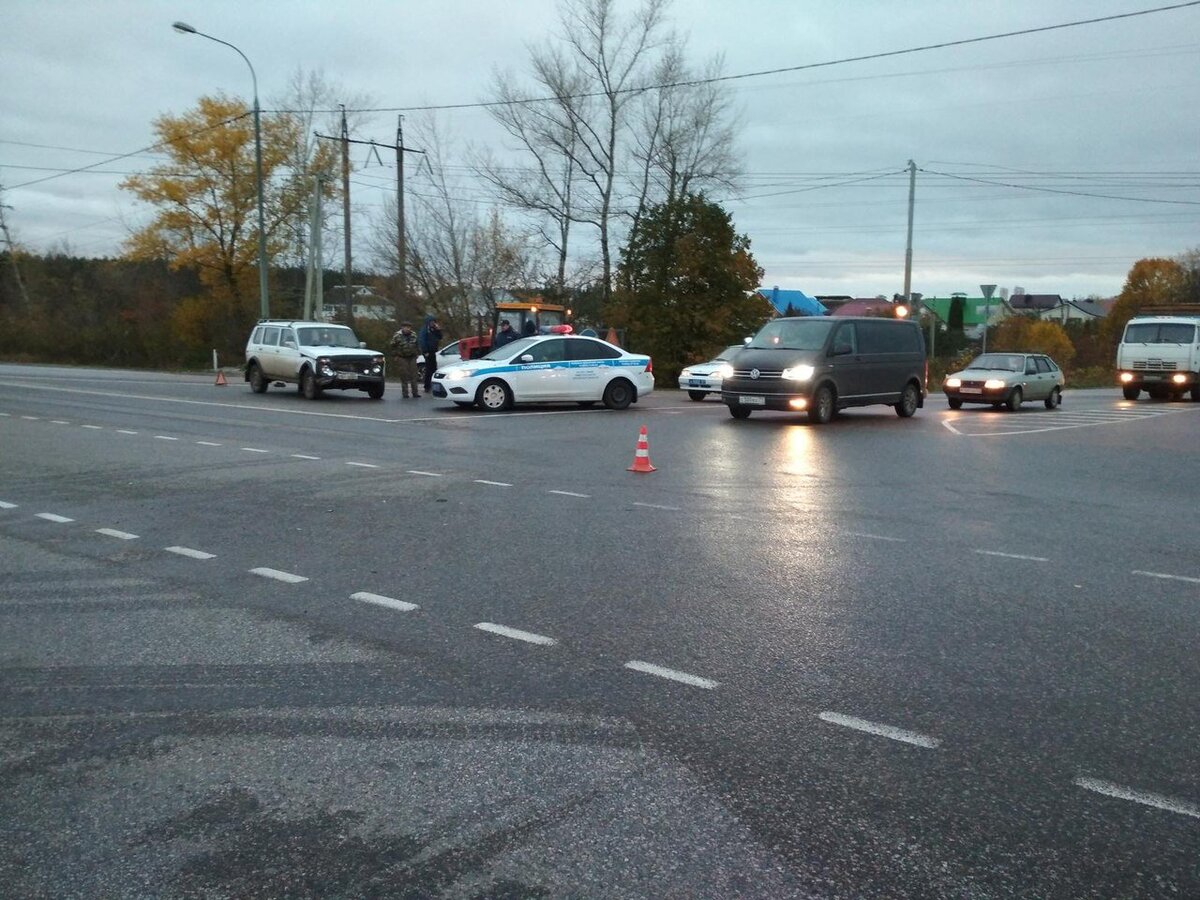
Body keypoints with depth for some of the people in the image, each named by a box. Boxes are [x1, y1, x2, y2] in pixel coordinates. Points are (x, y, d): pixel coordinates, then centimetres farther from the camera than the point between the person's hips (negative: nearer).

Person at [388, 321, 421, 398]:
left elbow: (417, 346, 20)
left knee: (414, 376, 1)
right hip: (402, 358, -3)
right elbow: (392, 346, 0)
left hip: (412, 358, 4)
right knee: (404, 377, -4)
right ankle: (405, 394, 2)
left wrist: (416, 354, 13)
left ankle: (415, 393, 5)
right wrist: (395, 356, -4)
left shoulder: (414, 336, 8)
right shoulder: (397, 336, -5)